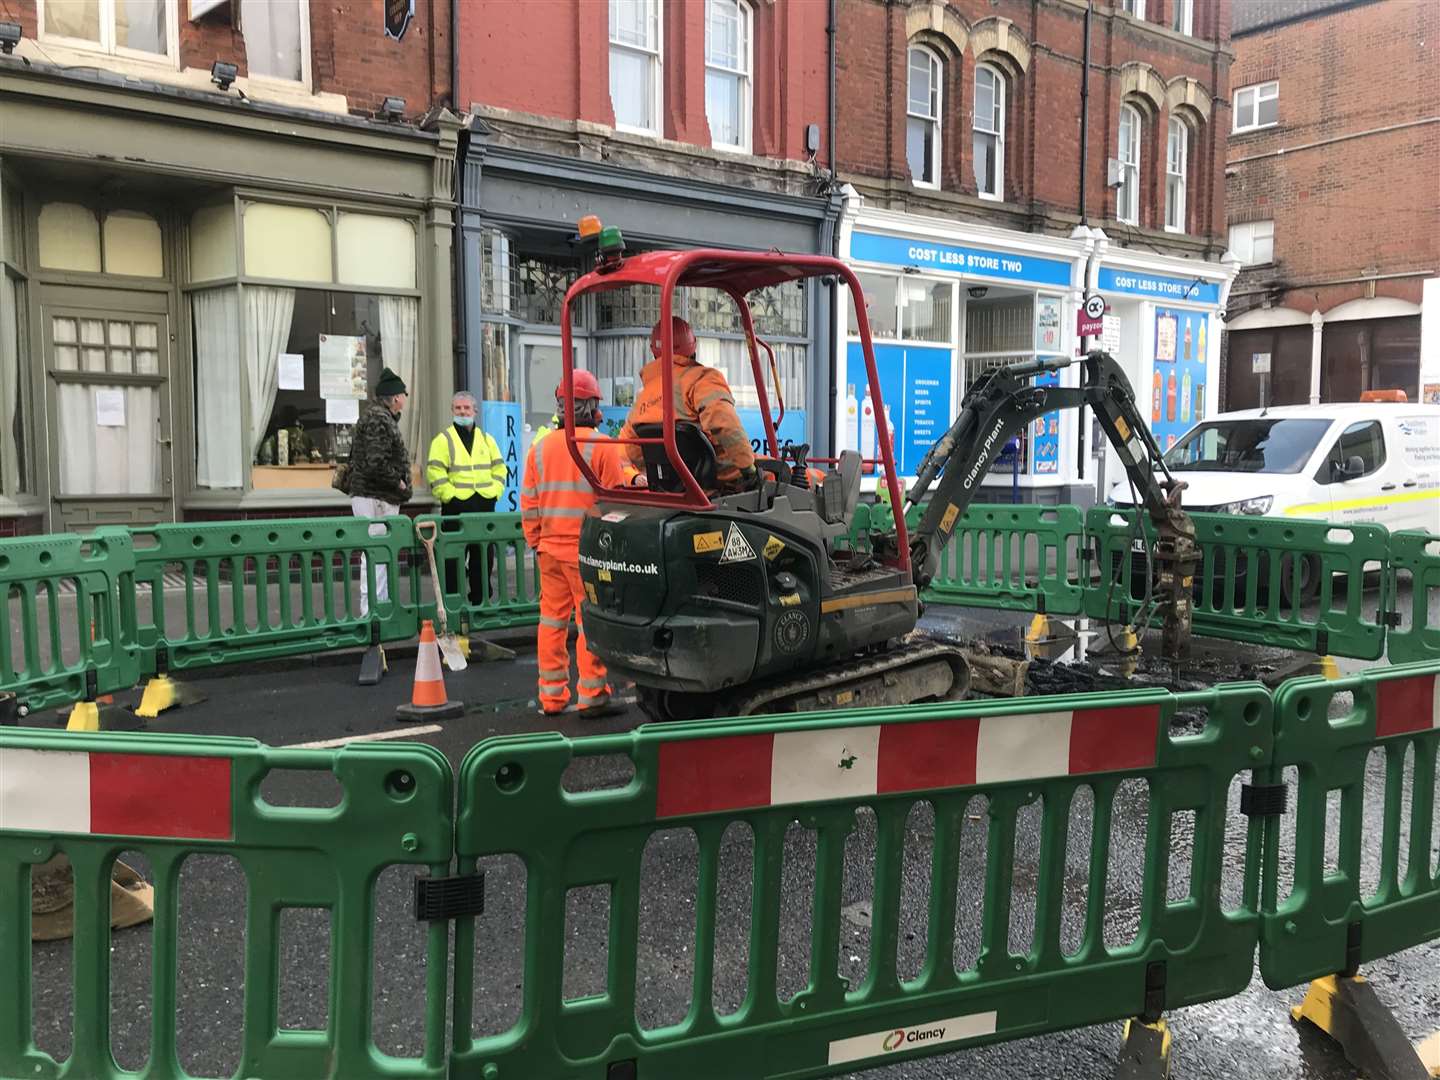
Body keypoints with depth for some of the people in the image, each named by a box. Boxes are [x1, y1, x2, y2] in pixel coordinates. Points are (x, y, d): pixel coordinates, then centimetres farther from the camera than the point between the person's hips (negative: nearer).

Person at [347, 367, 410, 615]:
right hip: (375, 499, -11)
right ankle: (372, 611, -7)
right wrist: (398, 482, -11)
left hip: (381, 499, 11)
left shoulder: (379, 417, 18)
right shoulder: (379, 420, -14)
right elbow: (375, 464, -24)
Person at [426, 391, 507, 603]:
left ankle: (480, 600, 18)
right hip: (456, 508, -4)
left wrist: (494, 492, 3)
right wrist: (450, 496, -14)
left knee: (484, 558, 9)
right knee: (454, 560, -3)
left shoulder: (487, 439, 15)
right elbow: (435, 474, -8)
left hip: (485, 507, 5)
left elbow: (500, 469, 16)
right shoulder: (443, 440, 0)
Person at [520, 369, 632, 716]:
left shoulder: (540, 447, 9)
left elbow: (528, 503, 12)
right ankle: (592, 696, 4)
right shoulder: (603, 446, -7)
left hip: (550, 549, 5)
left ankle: (551, 697, 18)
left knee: (552, 621, 11)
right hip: (588, 550, -5)